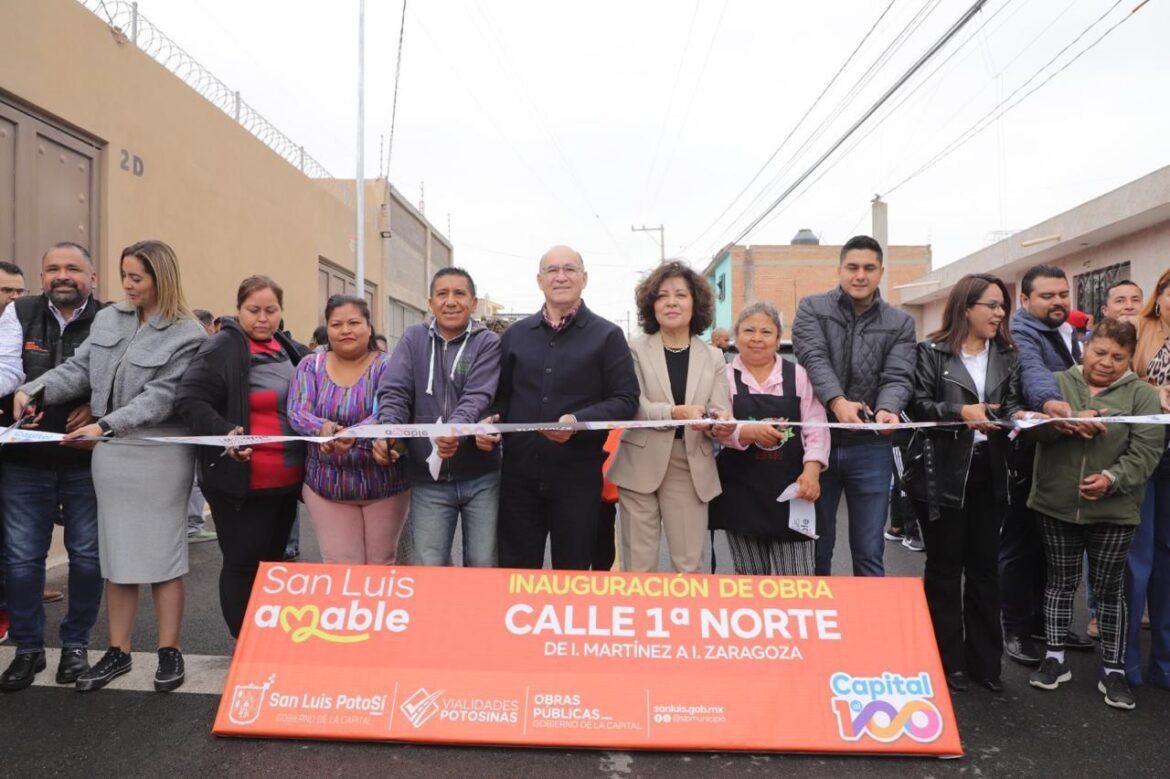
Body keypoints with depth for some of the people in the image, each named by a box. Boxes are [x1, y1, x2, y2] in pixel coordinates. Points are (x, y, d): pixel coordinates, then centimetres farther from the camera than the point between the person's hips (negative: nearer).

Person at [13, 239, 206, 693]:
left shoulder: (186, 334, -11)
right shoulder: (107, 319, 9)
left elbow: (161, 398, -17)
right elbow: (78, 370, 8)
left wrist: (105, 425, -23)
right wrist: (33, 390, -9)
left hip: (160, 454, -5)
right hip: (110, 453, 6)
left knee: (162, 553, 3)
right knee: (116, 554, 12)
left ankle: (169, 652, 17)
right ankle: (118, 651, 24)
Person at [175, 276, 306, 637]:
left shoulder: (288, 350, 11)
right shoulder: (223, 347, -11)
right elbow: (189, 400, -19)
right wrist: (224, 433, -31)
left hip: (288, 480, 8)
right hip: (242, 481, -7)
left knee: (273, 562, 18)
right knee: (244, 566, 3)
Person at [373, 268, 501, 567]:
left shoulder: (488, 343, 0)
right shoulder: (413, 339, 7)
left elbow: (477, 397, -14)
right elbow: (394, 392, -4)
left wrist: (456, 429, -35)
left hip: (480, 477, -1)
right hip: (428, 479, 1)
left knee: (482, 566, 9)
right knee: (430, 569, 6)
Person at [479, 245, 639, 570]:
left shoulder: (607, 335, 1)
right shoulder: (515, 334, 12)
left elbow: (626, 399, -5)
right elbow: (501, 395, 16)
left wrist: (579, 421, -20)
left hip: (577, 473, -2)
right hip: (519, 472, 3)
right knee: (515, 572, 10)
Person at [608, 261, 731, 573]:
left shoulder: (713, 357, 8)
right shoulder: (636, 350, 0)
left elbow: (720, 413, 2)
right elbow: (634, 407, -9)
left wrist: (720, 423, -22)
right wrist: (678, 412, -26)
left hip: (691, 469, 2)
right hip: (641, 465, -2)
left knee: (689, 566, 7)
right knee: (639, 566, 6)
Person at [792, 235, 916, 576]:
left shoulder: (900, 323, 6)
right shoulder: (812, 309, 1)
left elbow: (898, 377, -5)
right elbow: (814, 360, -14)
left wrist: (887, 410, -28)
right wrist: (837, 401, -32)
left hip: (871, 448, 1)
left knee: (869, 552, 8)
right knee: (816, 547, 12)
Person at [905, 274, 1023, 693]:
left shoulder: (1007, 356, 11)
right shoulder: (932, 351, -4)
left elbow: (1011, 404, 5)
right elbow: (917, 405, -9)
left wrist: (1017, 416, -16)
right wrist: (960, 412, -22)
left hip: (988, 471, 5)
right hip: (940, 472, -5)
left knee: (984, 567, 11)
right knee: (944, 567, 6)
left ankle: (985, 660, 23)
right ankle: (949, 661, 18)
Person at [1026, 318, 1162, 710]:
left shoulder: (1142, 395, 1)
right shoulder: (1057, 383, 4)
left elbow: (1145, 452, -7)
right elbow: (1034, 426, -8)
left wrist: (1112, 479, -21)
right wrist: (1069, 420, -26)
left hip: (1114, 510, -1)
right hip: (1057, 505, 1)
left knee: (1109, 588, 9)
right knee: (1060, 581, 12)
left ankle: (1114, 671, 21)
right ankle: (1055, 658, 23)